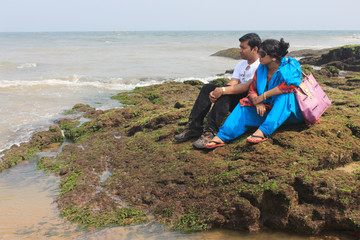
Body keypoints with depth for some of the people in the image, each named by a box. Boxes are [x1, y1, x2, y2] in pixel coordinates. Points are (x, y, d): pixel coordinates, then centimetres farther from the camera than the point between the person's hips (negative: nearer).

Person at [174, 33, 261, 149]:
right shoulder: (240, 65, 18)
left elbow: (248, 87, -23)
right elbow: (232, 84, 3)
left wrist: (223, 90, -30)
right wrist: (215, 92, -19)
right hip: (235, 101, 8)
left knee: (225, 94, -34)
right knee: (207, 88, -12)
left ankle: (210, 132, -41)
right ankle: (193, 127, -21)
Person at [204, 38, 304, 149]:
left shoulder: (290, 66, -15)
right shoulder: (261, 69, 3)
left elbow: (289, 85, -35)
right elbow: (252, 90, 3)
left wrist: (263, 96, -28)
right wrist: (257, 102, -22)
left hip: (292, 110, -5)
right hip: (269, 110, 5)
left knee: (284, 94, -36)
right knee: (244, 106, -12)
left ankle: (263, 131, -43)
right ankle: (221, 137, -25)